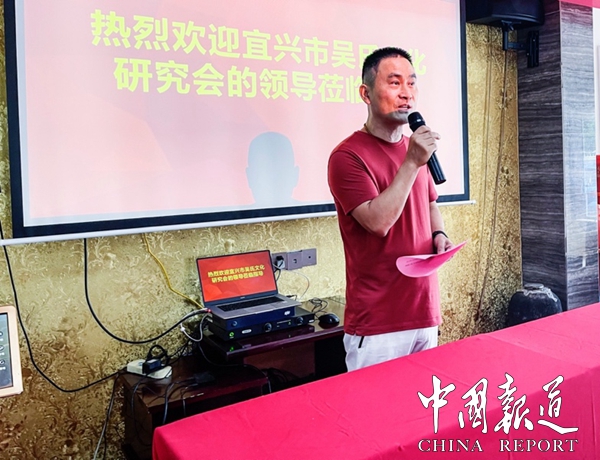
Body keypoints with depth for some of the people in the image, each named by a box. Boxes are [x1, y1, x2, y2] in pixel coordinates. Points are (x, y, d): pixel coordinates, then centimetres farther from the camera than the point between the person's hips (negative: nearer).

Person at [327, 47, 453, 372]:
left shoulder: (414, 149, 10)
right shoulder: (348, 156, -13)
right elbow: (379, 221, -23)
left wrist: (438, 235, 4)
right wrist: (411, 163, -22)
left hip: (425, 313, 7)